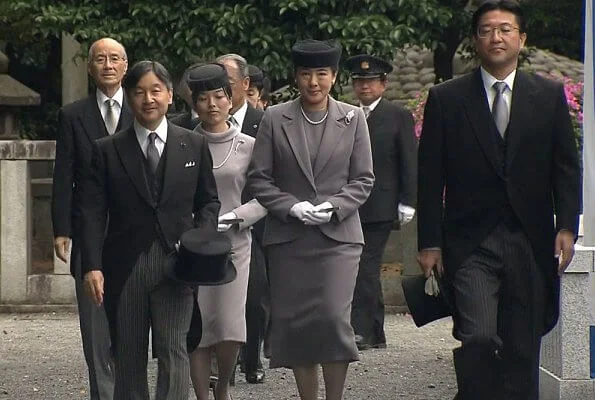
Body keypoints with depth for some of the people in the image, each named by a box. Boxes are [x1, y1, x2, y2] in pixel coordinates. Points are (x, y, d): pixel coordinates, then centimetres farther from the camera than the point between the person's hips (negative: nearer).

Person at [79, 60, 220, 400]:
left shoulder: (195, 145, 9)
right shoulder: (107, 151, 5)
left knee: (173, 352, -9)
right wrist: (92, 266, -10)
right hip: (125, 267, 1)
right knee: (128, 359, 7)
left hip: (176, 264, 0)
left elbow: (208, 202, 13)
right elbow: (93, 213, 0)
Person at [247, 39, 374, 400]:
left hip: (338, 235, -1)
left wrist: (333, 206, -11)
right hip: (288, 238, 1)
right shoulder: (275, 119, 5)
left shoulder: (353, 119, 6)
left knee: (334, 317, -14)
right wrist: (292, 207, -11)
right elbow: (259, 178, 3)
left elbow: (363, 180, 5)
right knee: (294, 322, 1)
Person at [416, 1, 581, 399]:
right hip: (471, 244, -2)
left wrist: (566, 227, -4)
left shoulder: (549, 95, 9)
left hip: (530, 243, 2)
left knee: (523, 348, 4)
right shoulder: (446, 99, 4)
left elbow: (566, 168, 9)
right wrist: (430, 243, -1)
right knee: (478, 337, -18)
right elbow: (430, 178, 4)